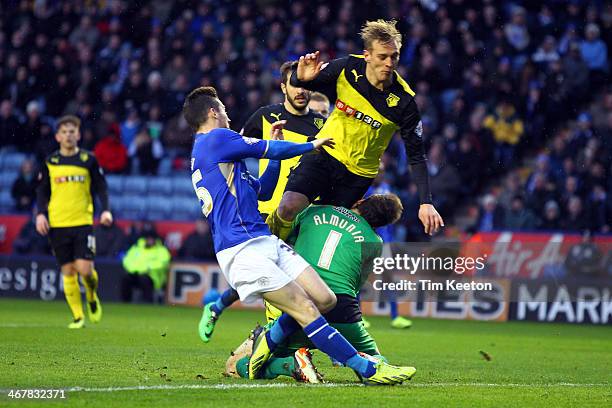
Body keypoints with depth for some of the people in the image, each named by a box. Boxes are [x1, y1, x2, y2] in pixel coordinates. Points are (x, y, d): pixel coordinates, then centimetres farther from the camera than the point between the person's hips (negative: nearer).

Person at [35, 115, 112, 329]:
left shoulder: (88, 159, 4)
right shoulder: (50, 162, 7)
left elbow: (100, 187, 6)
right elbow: (42, 191, 11)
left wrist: (106, 210, -8)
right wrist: (41, 213, -3)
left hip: (83, 222, -2)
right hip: (57, 224, 2)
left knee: (84, 268, -12)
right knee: (68, 272, 1)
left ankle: (92, 297, 20)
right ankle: (78, 317, 9)